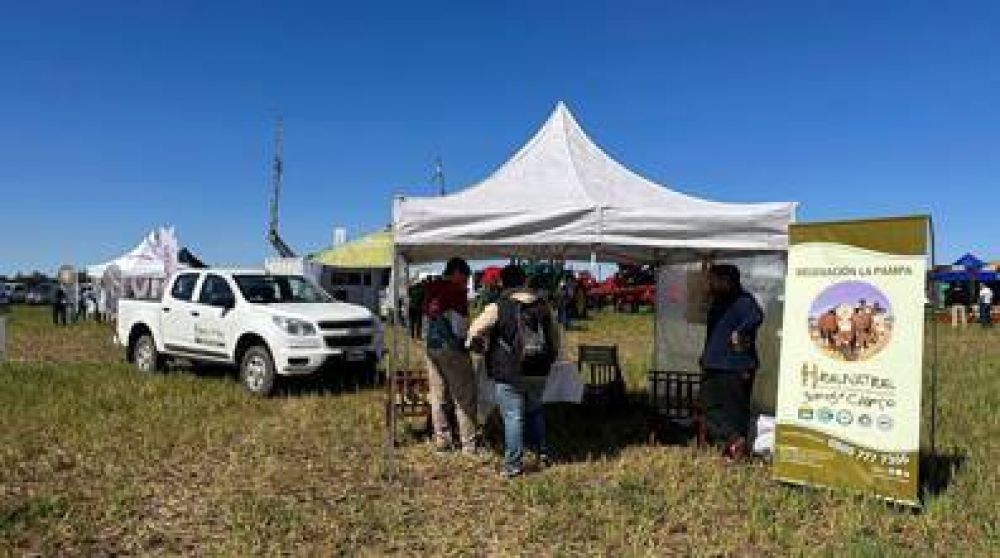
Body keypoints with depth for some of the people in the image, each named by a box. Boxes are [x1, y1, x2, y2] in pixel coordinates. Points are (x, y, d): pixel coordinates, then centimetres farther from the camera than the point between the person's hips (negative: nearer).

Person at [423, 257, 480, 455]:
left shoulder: (430, 288, 10)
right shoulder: (457, 291, -11)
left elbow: (427, 316, 15)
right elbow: (460, 325, -12)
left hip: (431, 346, 7)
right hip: (451, 347, -7)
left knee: (438, 396, 12)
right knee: (465, 397, 1)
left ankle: (441, 440, 18)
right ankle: (469, 443, 4)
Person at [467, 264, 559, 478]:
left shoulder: (498, 308, -11)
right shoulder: (543, 306, 4)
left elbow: (474, 332, -13)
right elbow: (554, 338, 13)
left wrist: (481, 348, 7)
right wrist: (549, 360, 28)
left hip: (510, 374, -5)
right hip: (538, 372, 5)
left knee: (513, 416, 2)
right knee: (534, 411, 22)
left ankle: (514, 464, 7)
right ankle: (542, 452, 26)